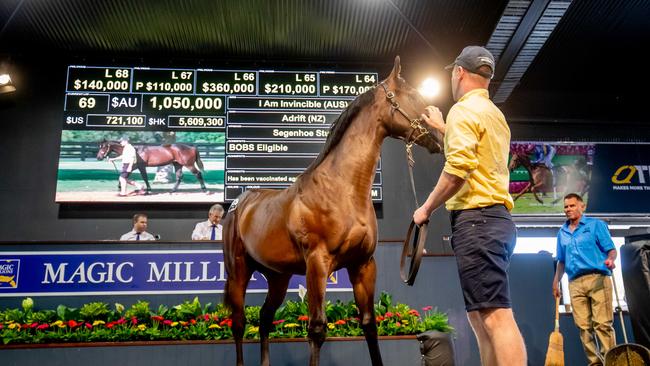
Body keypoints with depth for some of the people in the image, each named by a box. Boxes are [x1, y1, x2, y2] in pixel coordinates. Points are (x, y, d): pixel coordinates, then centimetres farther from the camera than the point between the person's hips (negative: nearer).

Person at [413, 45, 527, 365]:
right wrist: (442, 128, 48)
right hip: (495, 218, 10)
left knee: (495, 316, -14)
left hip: (476, 219, -10)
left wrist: (426, 209, -7)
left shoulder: (463, 110, -7)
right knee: (480, 316, 12)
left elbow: (458, 169, -19)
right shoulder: (494, 113, 23)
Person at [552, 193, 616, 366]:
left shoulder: (596, 224, 8)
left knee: (603, 323, -10)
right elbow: (562, 261, 24)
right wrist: (556, 281, 14)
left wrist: (610, 259, -21)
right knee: (583, 326, 0)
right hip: (575, 283, 4)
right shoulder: (562, 233, 20)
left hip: (597, 279, -4)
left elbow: (611, 249, 1)